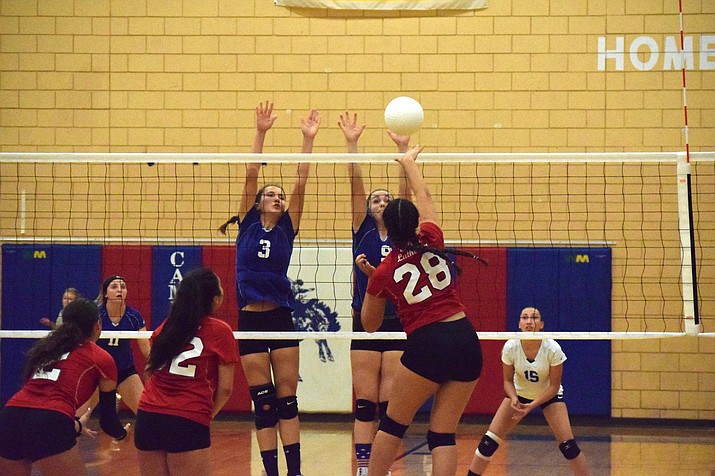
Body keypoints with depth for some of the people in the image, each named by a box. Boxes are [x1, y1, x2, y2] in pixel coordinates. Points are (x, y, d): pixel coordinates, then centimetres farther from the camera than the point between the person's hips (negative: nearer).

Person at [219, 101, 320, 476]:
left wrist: (308, 140, -8)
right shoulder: (247, 225, 5)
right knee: (263, 404, 2)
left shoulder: (287, 229, 7)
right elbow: (251, 175, -4)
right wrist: (260, 133, -12)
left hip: (281, 318, 1)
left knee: (287, 401, 3)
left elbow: (300, 183, -1)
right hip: (250, 320, -1)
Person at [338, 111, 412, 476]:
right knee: (365, 404, 0)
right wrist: (351, 144, -12)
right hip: (365, 324, -1)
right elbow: (355, 184, -4)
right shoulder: (362, 231, 5)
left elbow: (406, 190, -2)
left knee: (391, 405, 2)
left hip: (398, 324, 1)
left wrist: (403, 149, -10)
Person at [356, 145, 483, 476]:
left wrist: (370, 277, 23)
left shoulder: (383, 273, 2)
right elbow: (424, 197, 25)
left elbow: (369, 325, 17)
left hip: (427, 345, -3)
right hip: (466, 340, 3)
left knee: (393, 424, 13)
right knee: (443, 434, 5)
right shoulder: (432, 241, 6)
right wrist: (408, 161, 40)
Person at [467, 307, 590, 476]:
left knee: (568, 445, -17)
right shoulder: (510, 347, -23)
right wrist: (513, 399, -30)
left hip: (548, 395, -2)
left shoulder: (553, 349, -28)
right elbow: (508, 380, -10)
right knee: (489, 442, -10)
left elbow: (554, 386, -19)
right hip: (519, 394, 2)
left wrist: (532, 406, -29)